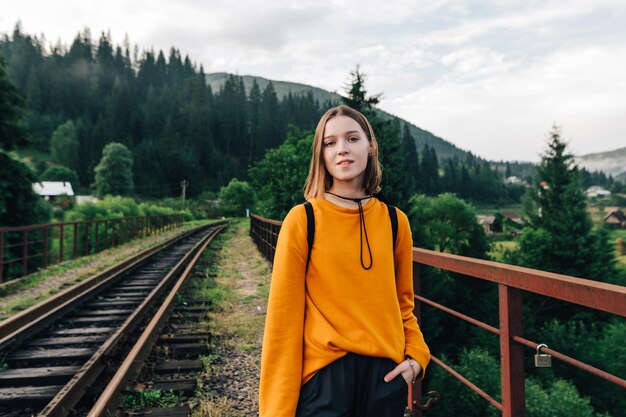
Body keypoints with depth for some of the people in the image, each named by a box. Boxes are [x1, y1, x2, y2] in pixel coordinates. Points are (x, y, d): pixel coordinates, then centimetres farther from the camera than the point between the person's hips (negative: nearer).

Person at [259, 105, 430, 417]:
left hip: (386, 375, 4)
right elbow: (284, 314, -9)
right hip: (324, 374, -3)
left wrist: (416, 356, -3)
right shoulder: (302, 221, -10)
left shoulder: (394, 222, 1)